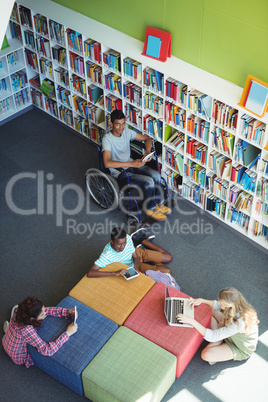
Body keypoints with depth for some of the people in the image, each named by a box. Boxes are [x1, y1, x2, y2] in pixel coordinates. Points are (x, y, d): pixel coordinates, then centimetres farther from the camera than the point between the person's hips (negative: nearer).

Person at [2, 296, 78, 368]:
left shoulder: (19, 311, -23)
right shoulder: (26, 330, -45)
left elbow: (48, 310, -13)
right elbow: (47, 351, -43)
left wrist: (68, 312, -25)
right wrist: (67, 333, -39)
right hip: (20, 358, -5)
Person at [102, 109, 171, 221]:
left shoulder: (126, 132, -1)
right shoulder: (107, 139, -20)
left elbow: (147, 138, 11)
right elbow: (107, 163, -34)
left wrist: (148, 152, -12)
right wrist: (132, 164, -35)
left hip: (130, 164, 6)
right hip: (119, 172, -6)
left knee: (156, 175, -18)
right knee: (148, 182, -24)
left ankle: (158, 204, 1)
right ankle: (149, 209, -1)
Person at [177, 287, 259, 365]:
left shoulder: (238, 323, -43)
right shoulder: (238, 305, -22)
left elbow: (212, 336, -37)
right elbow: (217, 306, 0)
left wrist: (192, 321, -38)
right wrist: (201, 300, -16)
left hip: (241, 350, -7)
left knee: (205, 354, -23)